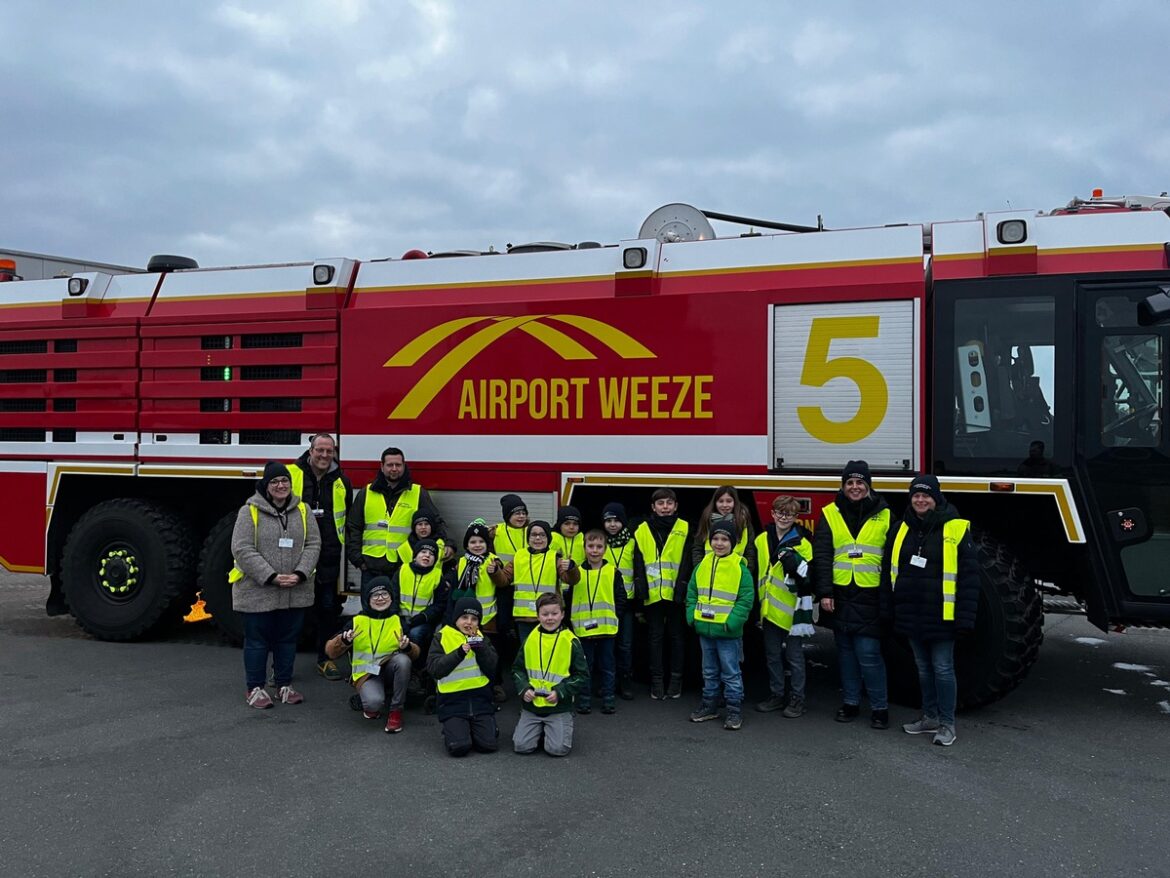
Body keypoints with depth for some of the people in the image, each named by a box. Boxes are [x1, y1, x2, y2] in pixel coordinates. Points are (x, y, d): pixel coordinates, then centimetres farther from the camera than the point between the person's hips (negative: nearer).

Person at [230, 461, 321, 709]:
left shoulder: (302, 510, 5)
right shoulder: (250, 511, -7)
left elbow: (313, 544, 2)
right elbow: (242, 549, -13)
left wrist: (299, 574, -13)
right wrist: (272, 577, -18)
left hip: (295, 593, 4)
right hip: (257, 592, -4)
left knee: (288, 639, 12)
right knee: (257, 640, 6)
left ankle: (284, 685, 25)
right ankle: (255, 688, 18)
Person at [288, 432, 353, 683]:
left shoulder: (341, 481, 7)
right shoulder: (290, 474, -4)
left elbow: (349, 519, 19)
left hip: (329, 556, 3)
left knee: (328, 608, 8)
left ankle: (326, 659, 21)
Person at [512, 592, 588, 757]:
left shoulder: (571, 642, -5)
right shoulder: (530, 640, 3)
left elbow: (582, 676, -2)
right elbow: (517, 669, 12)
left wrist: (560, 692, -14)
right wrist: (524, 688, -7)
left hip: (560, 708, -2)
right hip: (531, 706, 3)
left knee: (558, 748, -16)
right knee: (521, 745, -11)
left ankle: (564, 728, 17)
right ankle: (539, 729, 20)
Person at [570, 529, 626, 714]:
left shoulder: (613, 572, 1)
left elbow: (621, 598, 4)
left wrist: (613, 616, -4)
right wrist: (572, 619, -1)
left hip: (607, 628, 0)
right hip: (583, 629, 0)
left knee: (607, 664, 8)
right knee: (584, 665, 8)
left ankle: (608, 699, 17)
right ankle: (584, 699, 17)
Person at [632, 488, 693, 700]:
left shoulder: (684, 529, 1)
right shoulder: (642, 531, 4)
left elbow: (687, 561, -3)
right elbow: (638, 561, 2)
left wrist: (682, 586, -12)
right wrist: (640, 587, -7)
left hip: (676, 593, -1)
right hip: (653, 594, 1)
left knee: (676, 636, 9)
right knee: (656, 637, 8)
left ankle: (676, 679, 19)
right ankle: (657, 679, 15)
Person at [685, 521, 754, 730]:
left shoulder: (739, 567, -9)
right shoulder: (703, 565, 6)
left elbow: (746, 599, -11)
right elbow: (692, 592, 13)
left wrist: (732, 621, -17)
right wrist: (692, 615, 2)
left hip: (727, 632, -5)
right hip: (705, 629, 5)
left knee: (731, 672, 3)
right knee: (709, 671, 17)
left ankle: (734, 709, 11)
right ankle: (709, 704, 29)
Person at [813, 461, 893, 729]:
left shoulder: (884, 515, 2)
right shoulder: (831, 514, 4)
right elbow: (821, 555, 0)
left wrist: (887, 601, -2)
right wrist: (824, 592, -8)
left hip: (870, 597, -2)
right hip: (841, 595, 2)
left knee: (868, 653, -5)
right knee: (846, 651, 11)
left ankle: (879, 707, 8)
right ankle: (850, 702, 23)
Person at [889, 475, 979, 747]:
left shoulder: (956, 529, -9)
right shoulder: (901, 529, 8)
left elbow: (969, 575, -10)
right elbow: (890, 570, 15)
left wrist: (965, 616, -15)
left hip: (941, 616, -5)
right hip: (911, 616, 5)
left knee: (942, 668, 1)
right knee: (923, 668, 15)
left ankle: (947, 723, 12)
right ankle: (930, 717, 26)